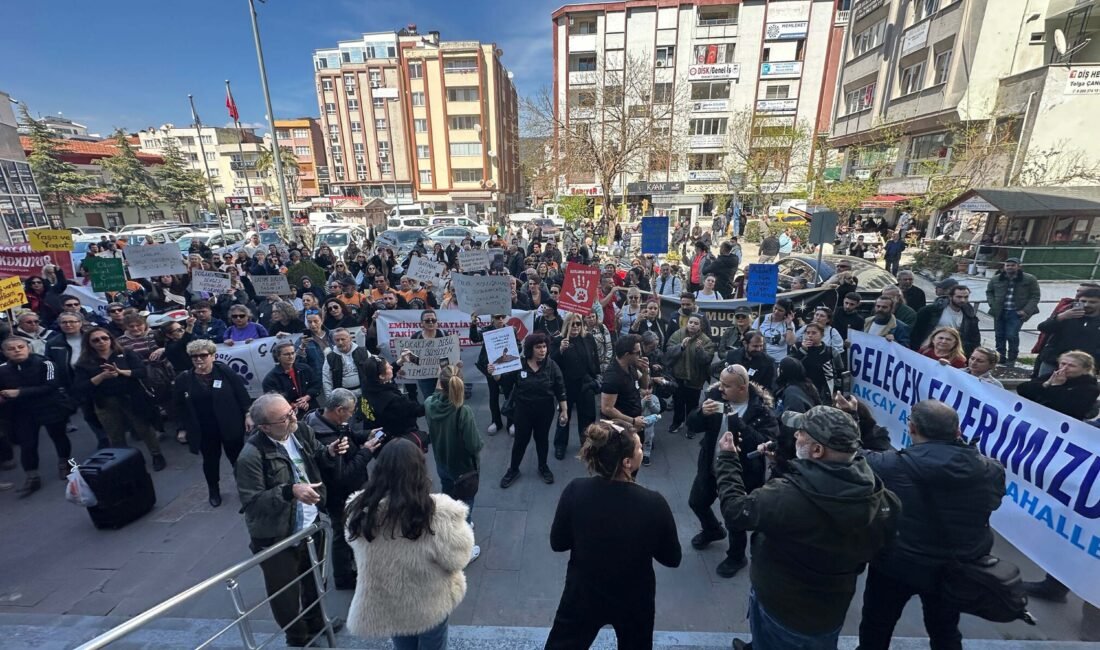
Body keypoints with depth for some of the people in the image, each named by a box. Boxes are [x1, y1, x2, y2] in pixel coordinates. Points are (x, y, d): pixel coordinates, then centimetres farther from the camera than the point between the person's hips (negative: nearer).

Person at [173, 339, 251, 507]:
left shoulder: (226, 372, -9)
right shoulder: (183, 380, -2)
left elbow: (242, 395, -7)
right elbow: (180, 407, 5)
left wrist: (248, 415, -9)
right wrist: (185, 429, 2)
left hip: (230, 426, -2)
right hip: (203, 430, 2)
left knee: (237, 456, 11)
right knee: (210, 460, 16)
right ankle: (213, 491, 35)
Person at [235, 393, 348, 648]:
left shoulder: (301, 431, -9)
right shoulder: (251, 456, -27)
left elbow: (317, 463, 6)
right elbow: (250, 502, -23)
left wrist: (330, 453, -15)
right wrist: (290, 491, -33)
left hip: (311, 525, 6)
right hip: (277, 538, -5)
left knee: (314, 580, 28)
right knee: (285, 594, 18)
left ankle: (316, 623, 55)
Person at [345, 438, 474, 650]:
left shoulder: (361, 509, -20)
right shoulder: (438, 513, -34)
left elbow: (362, 554, 0)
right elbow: (457, 559, -19)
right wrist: (457, 522, -6)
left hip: (384, 604, 3)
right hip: (429, 603, -3)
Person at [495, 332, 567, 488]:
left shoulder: (551, 366, -11)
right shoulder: (518, 364, -11)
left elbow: (560, 390, -6)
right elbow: (506, 383, -3)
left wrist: (564, 411, -6)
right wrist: (495, 374, -21)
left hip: (545, 411, 1)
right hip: (523, 410, 0)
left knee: (542, 438, 17)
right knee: (521, 440, 11)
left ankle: (543, 467, 40)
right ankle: (513, 469, 31)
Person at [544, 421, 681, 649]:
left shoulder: (575, 491, -25)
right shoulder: (654, 503, -27)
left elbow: (557, 543, -9)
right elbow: (672, 559, -10)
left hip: (582, 597, 0)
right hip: (635, 602, 1)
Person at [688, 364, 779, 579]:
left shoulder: (761, 409, -22)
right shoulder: (716, 395, -10)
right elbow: (692, 424, -9)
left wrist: (737, 422, -41)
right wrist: (702, 413, -31)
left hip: (739, 474, -5)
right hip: (710, 467, 6)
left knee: (733, 518, 8)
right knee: (696, 502, 24)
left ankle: (736, 557, 39)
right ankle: (712, 530, 56)